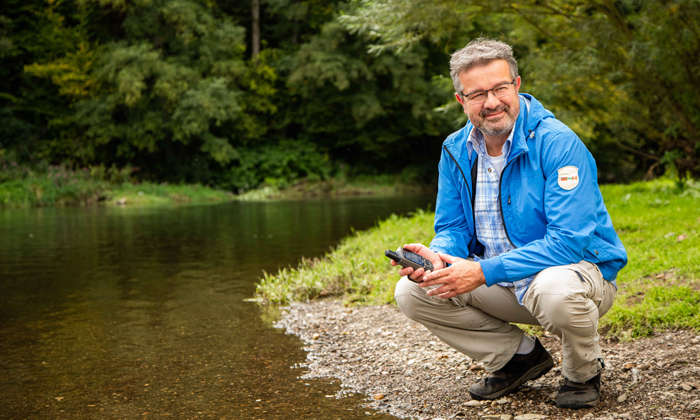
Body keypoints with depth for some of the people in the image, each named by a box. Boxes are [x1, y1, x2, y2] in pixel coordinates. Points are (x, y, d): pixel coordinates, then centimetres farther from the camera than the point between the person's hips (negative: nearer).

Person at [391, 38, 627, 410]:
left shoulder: (557, 142, -20)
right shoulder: (456, 150, 0)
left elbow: (569, 241, -27)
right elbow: (453, 229, 6)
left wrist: (484, 272, -32)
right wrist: (436, 256, -20)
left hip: (579, 270, -5)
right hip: (504, 285, 6)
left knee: (555, 289, -40)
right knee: (412, 292, -10)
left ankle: (584, 373, -4)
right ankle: (519, 355, 7)